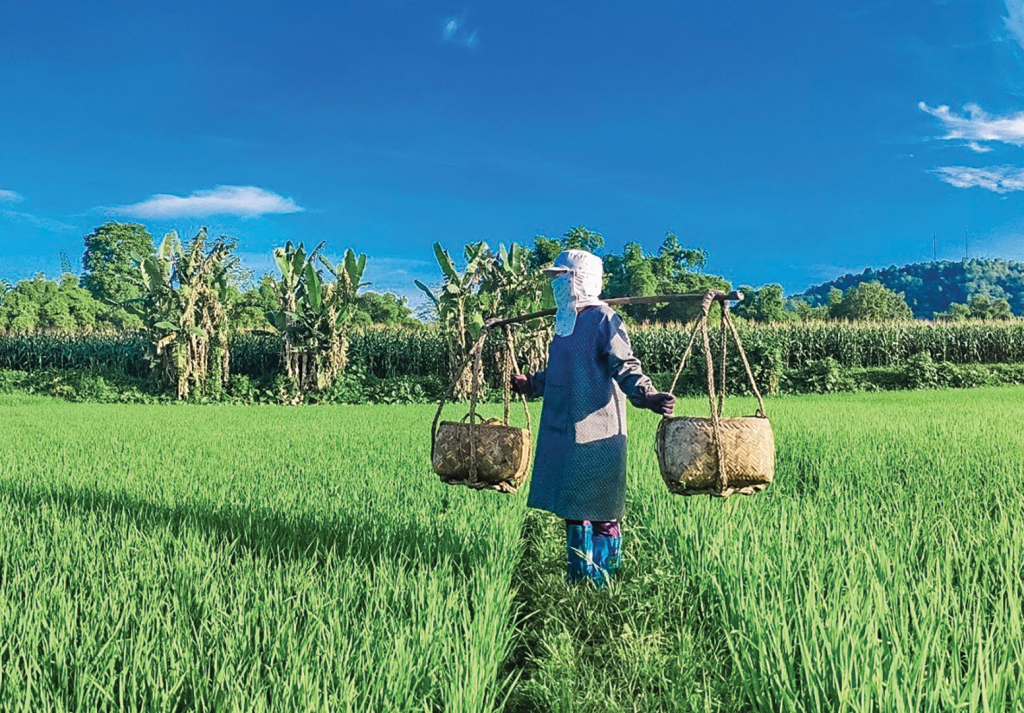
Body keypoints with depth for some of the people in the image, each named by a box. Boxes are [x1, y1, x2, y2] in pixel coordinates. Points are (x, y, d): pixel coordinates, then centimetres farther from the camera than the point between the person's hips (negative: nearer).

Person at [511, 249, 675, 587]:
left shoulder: (604, 319, -9)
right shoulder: (566, 321, 16)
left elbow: (625, 367, -18)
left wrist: (647, 396, -34)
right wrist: (531, 384, 35)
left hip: (595, 431, -8)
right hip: (562, 429, 9)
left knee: (600, 509, 0)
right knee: (573, 506, 14)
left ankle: (604, 580, 11)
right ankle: (578, 576, 25)